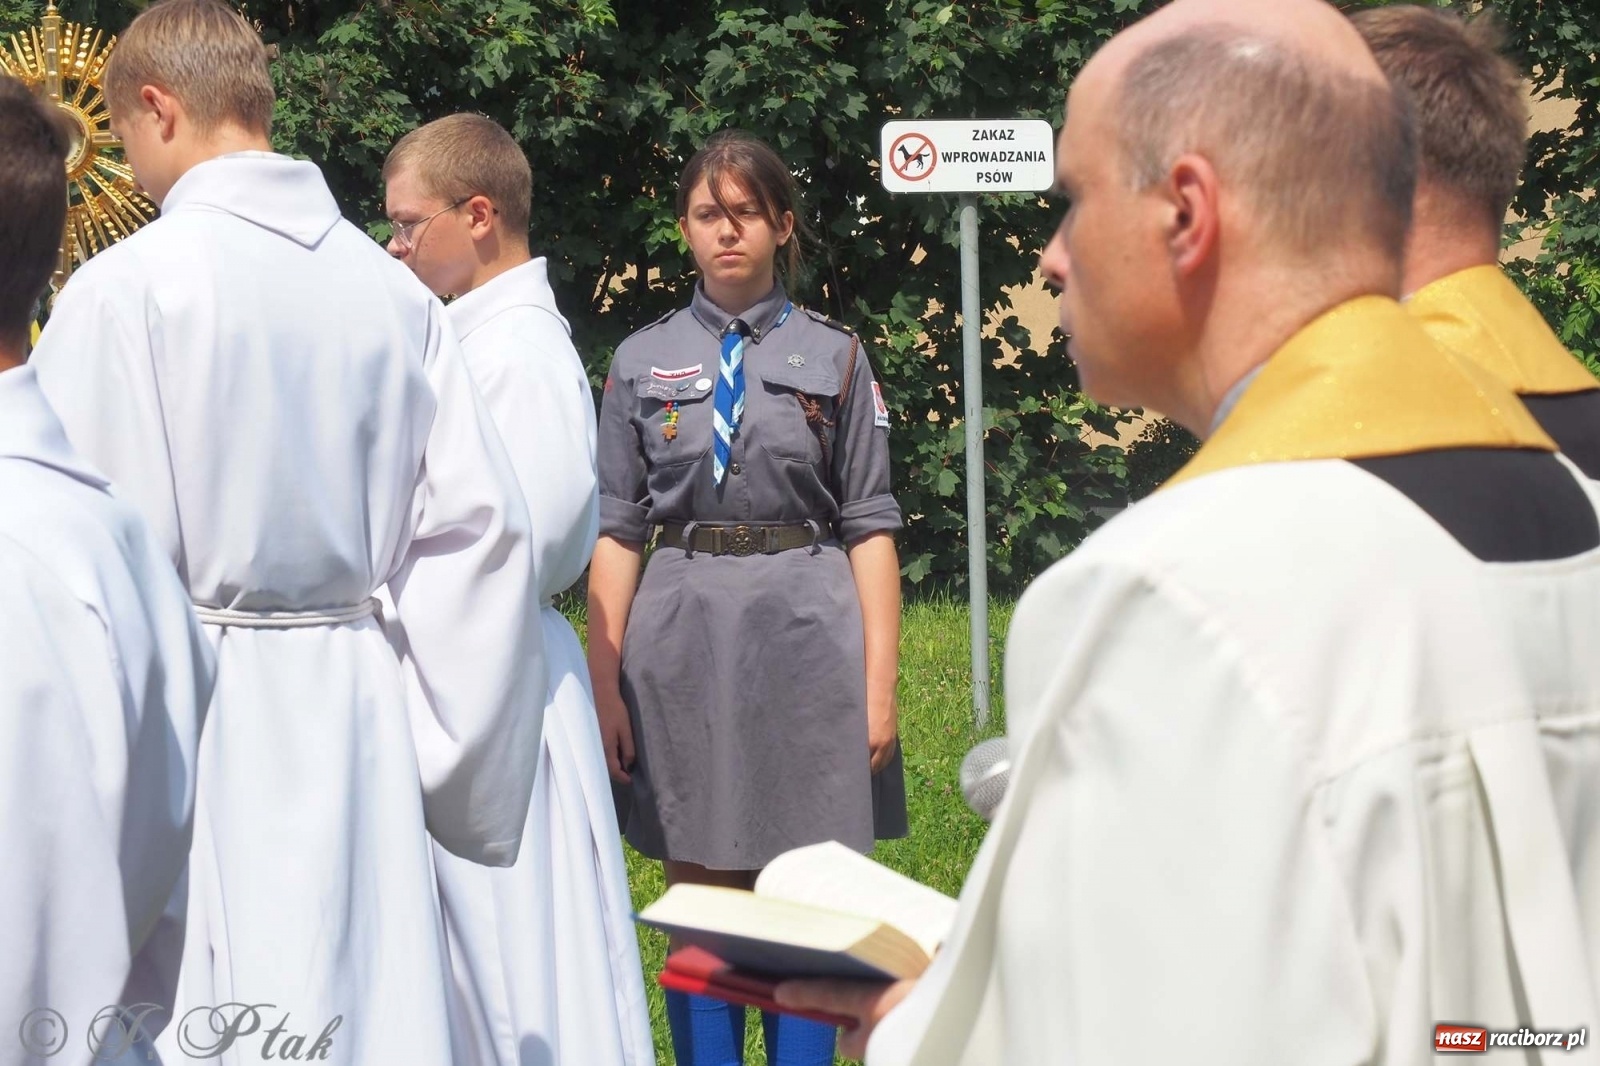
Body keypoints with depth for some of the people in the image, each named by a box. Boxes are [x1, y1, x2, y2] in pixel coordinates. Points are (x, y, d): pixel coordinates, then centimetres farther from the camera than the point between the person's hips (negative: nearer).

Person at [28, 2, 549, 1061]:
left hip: (196, 712, -5)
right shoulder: (393, 289, 4)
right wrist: (435, 751, 12)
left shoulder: (126, 284, -11)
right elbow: (481, 526, 4)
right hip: (355, 707, 5)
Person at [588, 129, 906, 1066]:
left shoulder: (834, 358, 5)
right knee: (700, 905, 6)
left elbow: (871, 530, 3)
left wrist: (880, 683, -4)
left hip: (808, 637, -1)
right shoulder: (644, 363, 8)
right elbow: (617, 532, 6)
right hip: (684, 640, 1)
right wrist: (606, 685, 0)